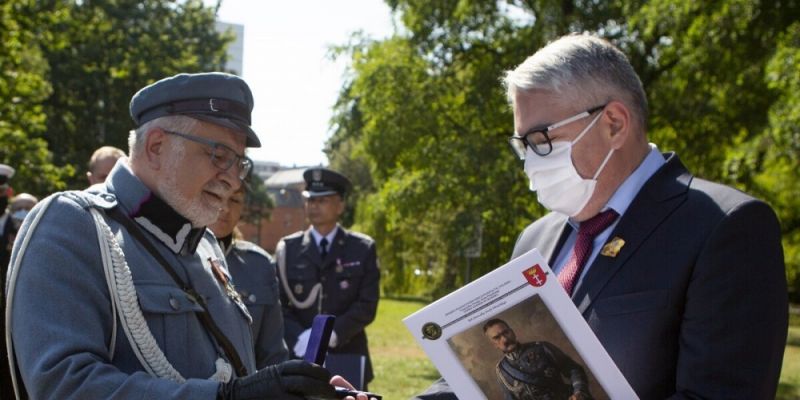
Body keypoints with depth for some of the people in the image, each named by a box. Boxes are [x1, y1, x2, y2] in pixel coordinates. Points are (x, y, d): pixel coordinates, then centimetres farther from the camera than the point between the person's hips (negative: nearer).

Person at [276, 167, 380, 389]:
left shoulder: (363, 249, 6)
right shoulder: (287, 248, 8)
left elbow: (367, 306, -2)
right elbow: (279, 304, 2)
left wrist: (332, 334, -16)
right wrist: (299, 338, -17)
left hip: (348, 359, 0)